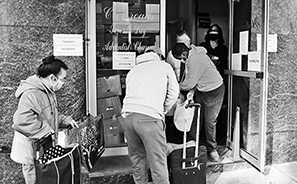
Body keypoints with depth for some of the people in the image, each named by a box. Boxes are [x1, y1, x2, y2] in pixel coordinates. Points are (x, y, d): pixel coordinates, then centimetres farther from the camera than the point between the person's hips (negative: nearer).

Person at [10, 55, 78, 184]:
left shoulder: (47, 91, 7)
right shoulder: (31, 94, -27)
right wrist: (47, 130, -30)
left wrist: (66, 120, 6)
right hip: (32, 153, -9)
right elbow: (21, 121, -39)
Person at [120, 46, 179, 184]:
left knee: (137, 157, 19)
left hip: (127, 115, 5)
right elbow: (173, 94, 15)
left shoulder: (133, 70, 30)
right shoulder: (164, 66, 19)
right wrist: (163, 111, 27)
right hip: (149, 117, -5)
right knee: (158, 161, 2)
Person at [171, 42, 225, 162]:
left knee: (209, 121, -4)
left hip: (214, 91, -9)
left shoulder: (195, 60, -29)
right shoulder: (194, 54, 1)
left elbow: (189, 83, -24)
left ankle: (212, 149, 14)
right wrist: (192, 91, -5)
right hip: (201, 90, 9)